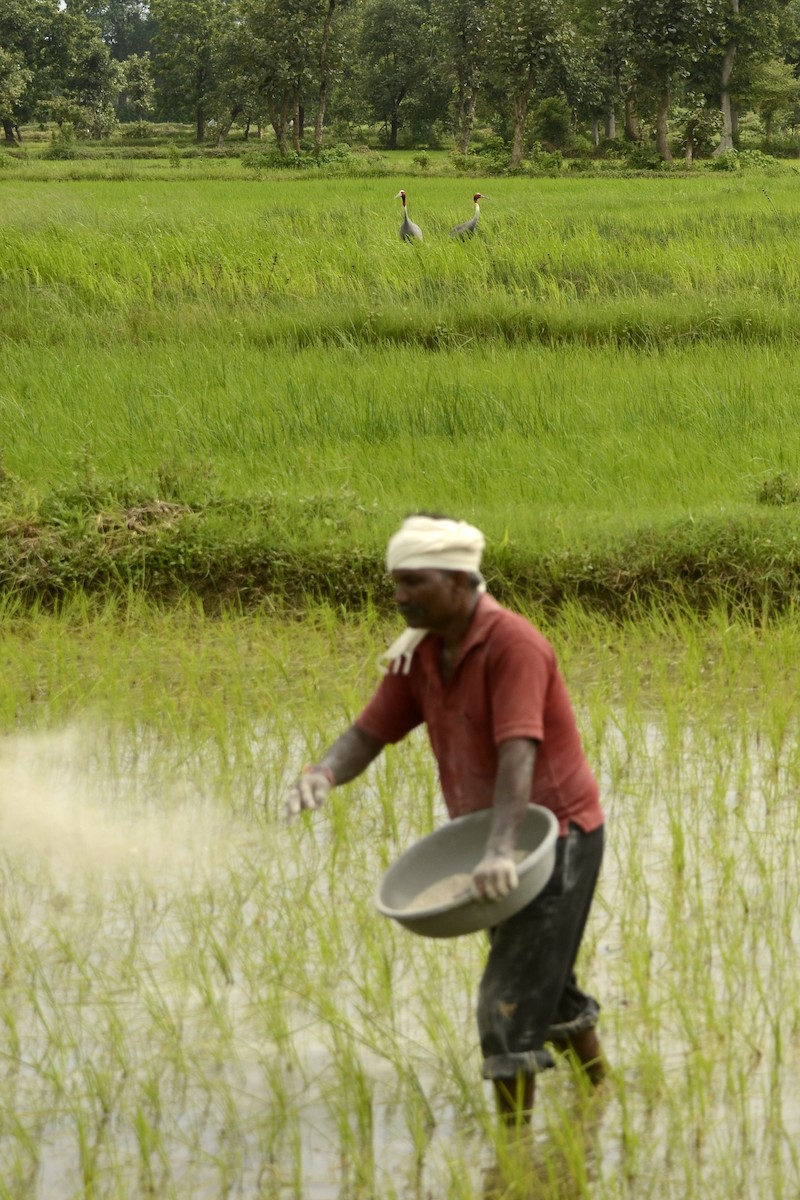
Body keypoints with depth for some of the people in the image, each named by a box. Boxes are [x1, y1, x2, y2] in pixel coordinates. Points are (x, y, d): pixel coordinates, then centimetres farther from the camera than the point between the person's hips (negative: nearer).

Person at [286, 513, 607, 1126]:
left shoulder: (513, 645, -24)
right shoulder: (419, 655, 0)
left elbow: (518, 753, -35)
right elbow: (368, 733, -3)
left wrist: (501, 850, -47)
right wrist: (323, 773, -27)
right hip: (495, 842, 9)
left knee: (510, 998, -14)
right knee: (549, 983, 24)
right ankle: (600, 1090, 44)